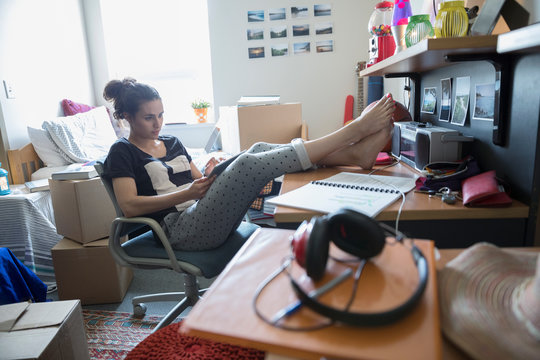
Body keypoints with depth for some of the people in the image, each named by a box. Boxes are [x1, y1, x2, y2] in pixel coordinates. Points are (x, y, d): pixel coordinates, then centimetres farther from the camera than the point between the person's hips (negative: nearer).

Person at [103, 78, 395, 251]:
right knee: (248, 163, -27)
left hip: (203, 214, 7)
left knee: (258, 151, -13)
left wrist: (208, 176, -4)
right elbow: (129, 205, -10)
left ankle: (354, 154, -22)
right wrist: (188, 193, -16)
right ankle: (355, 129, -24)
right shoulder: (122, 152, 4)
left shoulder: (172, 143, 23)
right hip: (180, 229, -7)